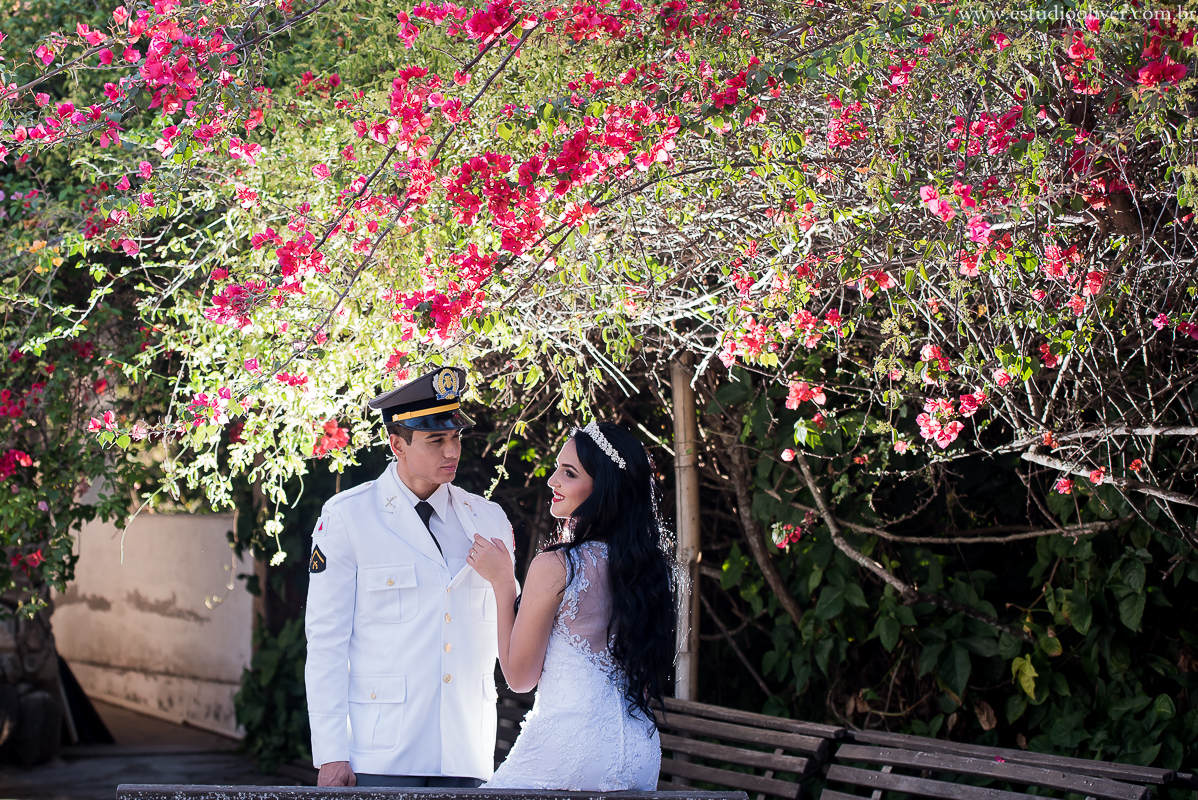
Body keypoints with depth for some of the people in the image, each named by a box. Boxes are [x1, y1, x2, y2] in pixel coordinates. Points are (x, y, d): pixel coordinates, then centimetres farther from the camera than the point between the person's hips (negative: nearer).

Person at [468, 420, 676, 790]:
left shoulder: (554, 567, -15)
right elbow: (646, 677, 12)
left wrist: (502, 583, 0)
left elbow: (519, 675, -4)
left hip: (569, 744, -7)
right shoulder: (651, 563, 4)